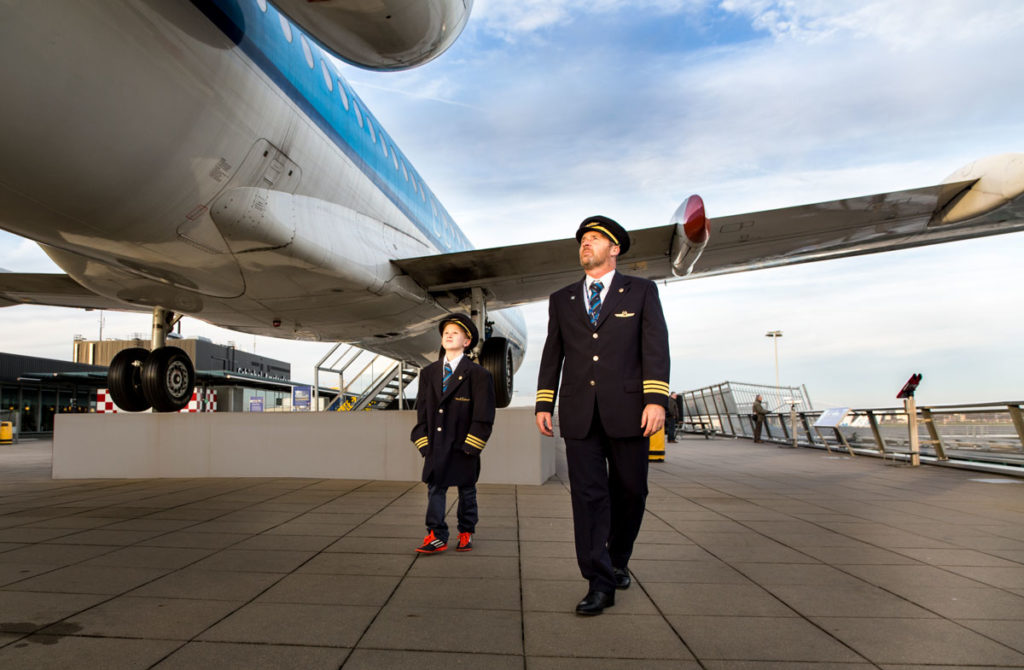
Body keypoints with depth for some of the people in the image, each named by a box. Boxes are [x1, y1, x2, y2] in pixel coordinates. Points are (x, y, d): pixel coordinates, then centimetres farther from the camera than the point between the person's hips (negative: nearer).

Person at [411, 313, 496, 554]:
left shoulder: (478, 374, -4)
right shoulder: (428, 373, 9)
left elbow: (484, 414, -7)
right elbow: (422, 410, 9)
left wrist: (471, 445, -12)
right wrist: (423, 442, 1)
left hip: (463, 446, -3)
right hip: (436, 446, 3)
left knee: (466, 490, 11)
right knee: (435, 489, 3)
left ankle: (466, 534, 26)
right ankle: (436, 537, 9)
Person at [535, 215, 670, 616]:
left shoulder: (641, 292, 7)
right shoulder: (562, 300, 15)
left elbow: (656, 348, -2)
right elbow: (552, 354, 15)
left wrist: (656, 399, -14)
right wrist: (543, 403, 7)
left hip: (627, 410, -1)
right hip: (579, 413, 2)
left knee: (629, 491, 7)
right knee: (587, 494, -2)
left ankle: (617, 560, 31)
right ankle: (600, 583, 4)